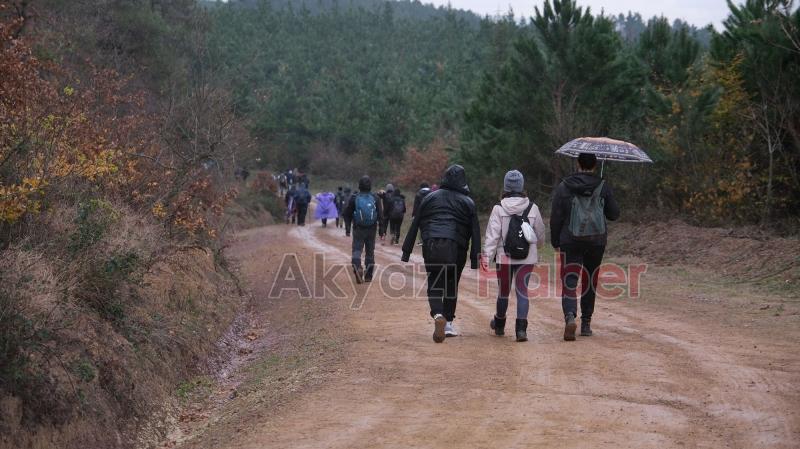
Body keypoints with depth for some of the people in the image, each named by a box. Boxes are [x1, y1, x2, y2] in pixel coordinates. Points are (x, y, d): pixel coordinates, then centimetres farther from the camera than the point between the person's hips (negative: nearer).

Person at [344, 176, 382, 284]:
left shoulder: (354, 198, -4)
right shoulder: (375, 198, -2)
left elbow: (347, 214, 0)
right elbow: (380, 214, -1)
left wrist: (347, 229, 9)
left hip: (358, 229, -2)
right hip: (372, 229, 2)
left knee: (357, 249, 1)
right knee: (370, 251, 12)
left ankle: (357, 267, -27)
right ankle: (368, 276, 17)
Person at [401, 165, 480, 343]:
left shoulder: (430, 198, 12)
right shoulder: (468, 202, 9)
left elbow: (414, 226, 10)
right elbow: (475, 233, 4)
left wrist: (406, 253, 13)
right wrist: (475, 261, 6)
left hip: (431, 247, 0)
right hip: (456, 249, 0)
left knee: (434, 285, 6)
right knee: (452, 285, 15)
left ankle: (438, 315, -20)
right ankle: (448, 323, 14)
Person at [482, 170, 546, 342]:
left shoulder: (499, 209, -5)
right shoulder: (532, 208, 0)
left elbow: (492, 234, -11)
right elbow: (540, 233, 10)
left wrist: (486, 255, -11)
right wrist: (538, 246, 30)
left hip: (505, 257, 0)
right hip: (527, 258, 0)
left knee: (504, 291, 14)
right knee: (522, 290, 0)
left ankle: (499, 324, 35)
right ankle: (521, 327, -14)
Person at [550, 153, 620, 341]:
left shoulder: (563, 187, -2)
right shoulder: (603, 187, -1)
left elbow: (556, 218, -2)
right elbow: (614, 214, 5)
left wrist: (555, 241, 8)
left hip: (570, 242, -1)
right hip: (596, 241, 2)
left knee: (569, 282, -4)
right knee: (590, 282, 14)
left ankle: (570, 316, -29)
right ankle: (586, 324, 21)